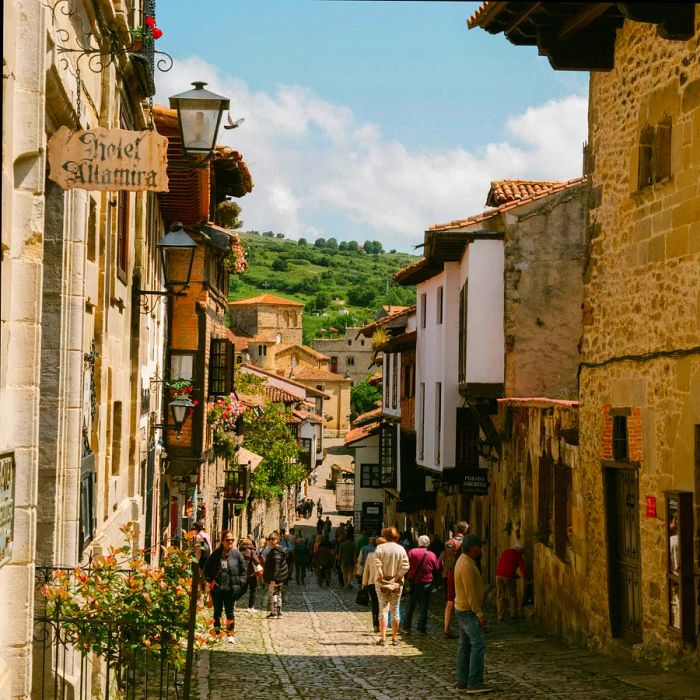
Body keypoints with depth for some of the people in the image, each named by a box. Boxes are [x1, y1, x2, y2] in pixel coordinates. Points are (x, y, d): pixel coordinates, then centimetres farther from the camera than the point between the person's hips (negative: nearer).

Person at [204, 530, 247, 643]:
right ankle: (216, 633, 21)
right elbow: (207, 568, 11)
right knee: (217, 611, 11)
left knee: (230, 611, 2)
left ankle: (230, 634, 5)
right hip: (217, 588, 1)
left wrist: (240, 583, -3)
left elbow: (243, 570, 5)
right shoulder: (216, 554, 2)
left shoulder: (236, 554, 0)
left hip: (231, 588, -1)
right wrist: (209, 580, 0)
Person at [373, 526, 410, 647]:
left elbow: (377, 564, -17)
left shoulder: (380, 548, -5)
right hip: (397, 584, 2)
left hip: (382, 583, -2)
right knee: (395, 610, 11)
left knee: (383, 609, 1)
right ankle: (394, 638, 15)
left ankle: (382, 638, -7)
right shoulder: (401, 549, 2)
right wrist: (395, 578, -8)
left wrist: (382, 578, -11)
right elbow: (405, 567, -7)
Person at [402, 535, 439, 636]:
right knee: (423, 607, 6)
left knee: (410, 606, 10)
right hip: (426, 583, 0)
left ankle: (407, 626, 15)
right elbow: (436, 569, 7)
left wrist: (408, 577, 7)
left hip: (413, 582, 0)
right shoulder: (432, 555, -2)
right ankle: (422, 628, 6)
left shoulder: (412, 552, -6)